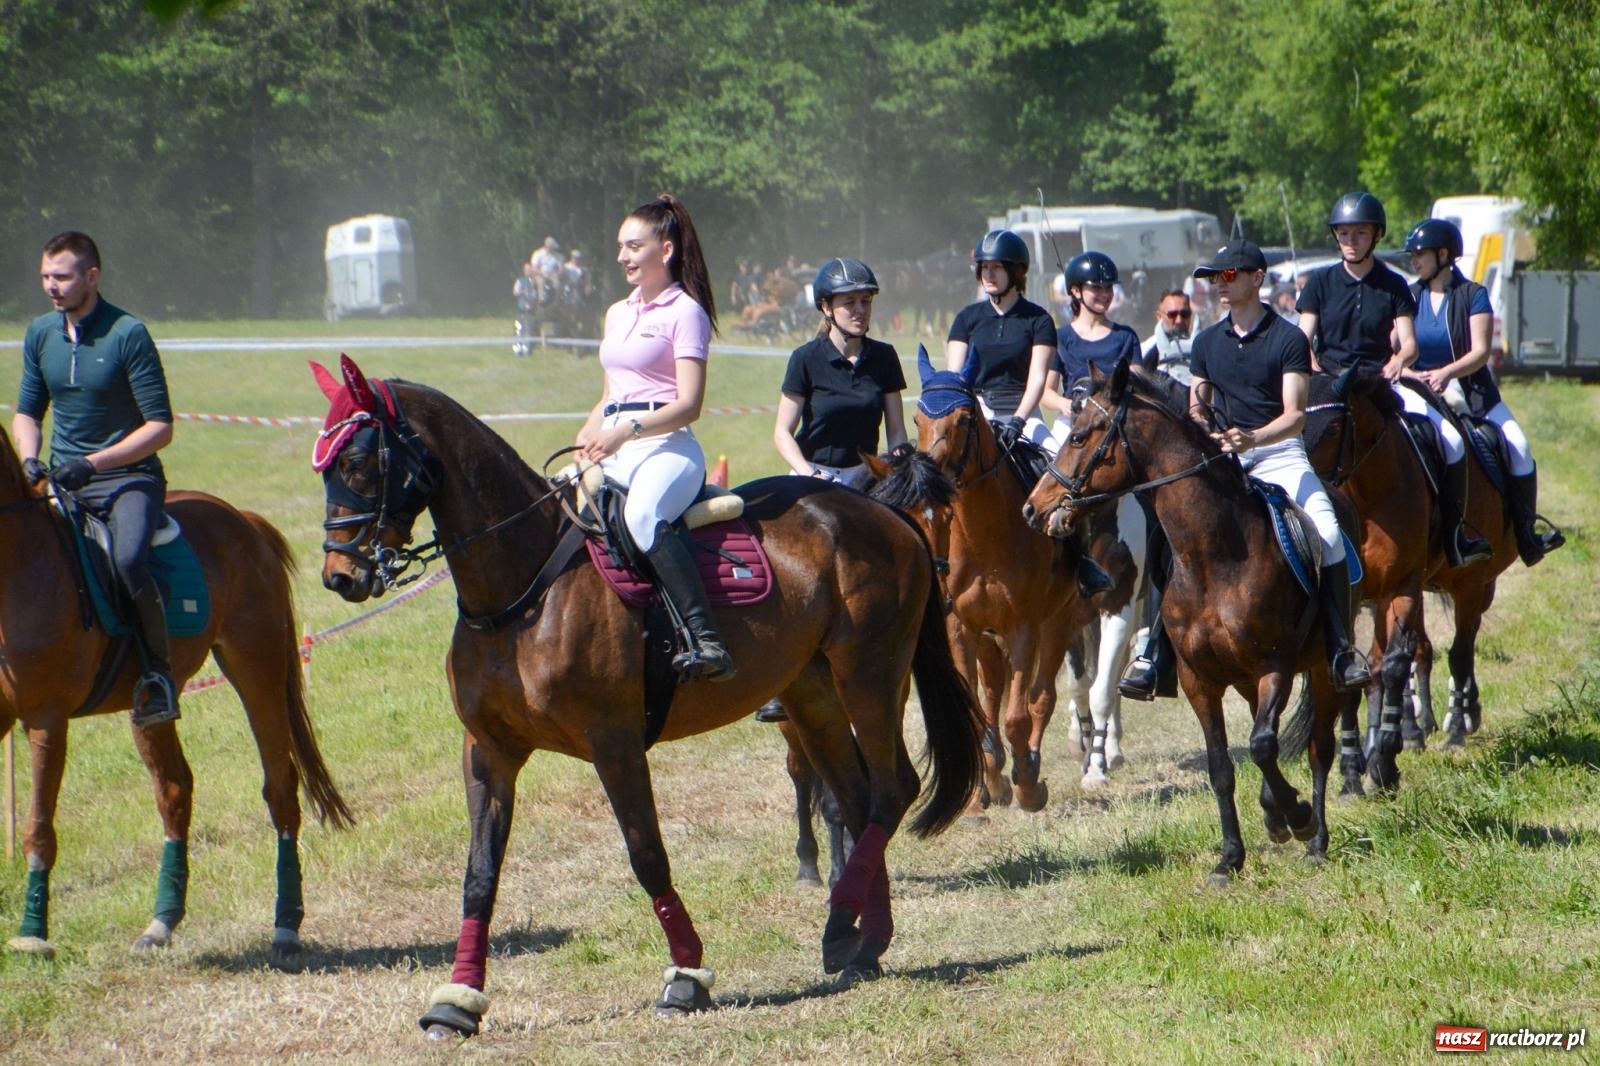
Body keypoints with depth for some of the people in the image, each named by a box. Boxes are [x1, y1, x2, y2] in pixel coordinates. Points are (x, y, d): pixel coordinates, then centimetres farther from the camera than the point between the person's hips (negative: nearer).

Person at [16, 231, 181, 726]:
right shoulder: (40, 334, 7)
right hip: (62, 480, 6)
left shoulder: (128, 335, -12)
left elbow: (160, 427, -14)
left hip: (127, 476, -6)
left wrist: (93, 463, -22)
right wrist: (28, 459, -4)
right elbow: (27, 411, 18)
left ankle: (158, 669, -14)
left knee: (128, 559, -32)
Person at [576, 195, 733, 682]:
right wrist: (587, 436, 6)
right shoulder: (617, 314, 22)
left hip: (666, 446, -9)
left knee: (643, 515, -38)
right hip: (614, 449, 9)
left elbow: (689, 404, -11)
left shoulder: (685, 313, -2)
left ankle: (706, 639, -44)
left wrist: (627, 431, -23)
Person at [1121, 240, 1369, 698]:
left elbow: (1295, 414, -12)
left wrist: (1253, 438, -30)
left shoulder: (1288, 339, -4)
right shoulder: (1207, 342, 11)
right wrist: (1197, 424, -7)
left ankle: (1341, 652, -16)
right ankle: (1152, 653, -7)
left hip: (1279, 452, -4)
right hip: (1220, 455, 4)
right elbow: (1195, 408, 17)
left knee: (1327, 532, -24)